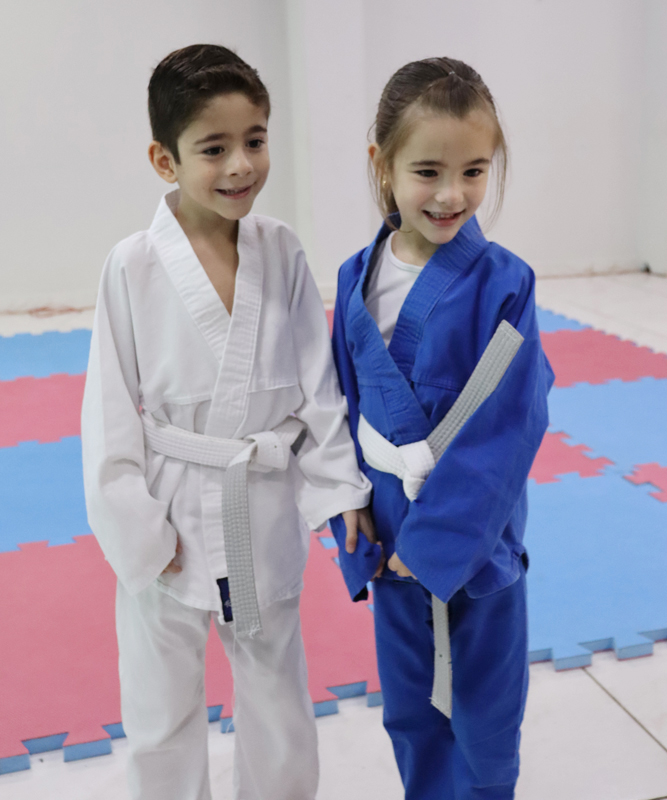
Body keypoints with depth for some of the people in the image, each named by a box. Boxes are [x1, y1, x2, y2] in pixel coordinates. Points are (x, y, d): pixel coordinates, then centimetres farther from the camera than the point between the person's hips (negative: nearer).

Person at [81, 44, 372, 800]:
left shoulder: (282, 251, -5)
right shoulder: (133, 267, -12)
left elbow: (318, 382, 0)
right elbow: (111, 410, -8)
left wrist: (340, 488, -2)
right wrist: (138, 531, -9)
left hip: (265, 512, 2)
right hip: (170, 520, -2)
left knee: (278, 695, 21)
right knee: (162, 717, 16)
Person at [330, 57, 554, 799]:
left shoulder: (502, 285, -17)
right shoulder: (357, 277, -4)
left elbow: (507, 428, -18)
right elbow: (347, 409, 2)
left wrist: (439, 538, -19)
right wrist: (354, 520, -2)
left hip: (474, 534, -4)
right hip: (388, 533, 4)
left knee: (482, 709, 15)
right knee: (408, 707, 22)